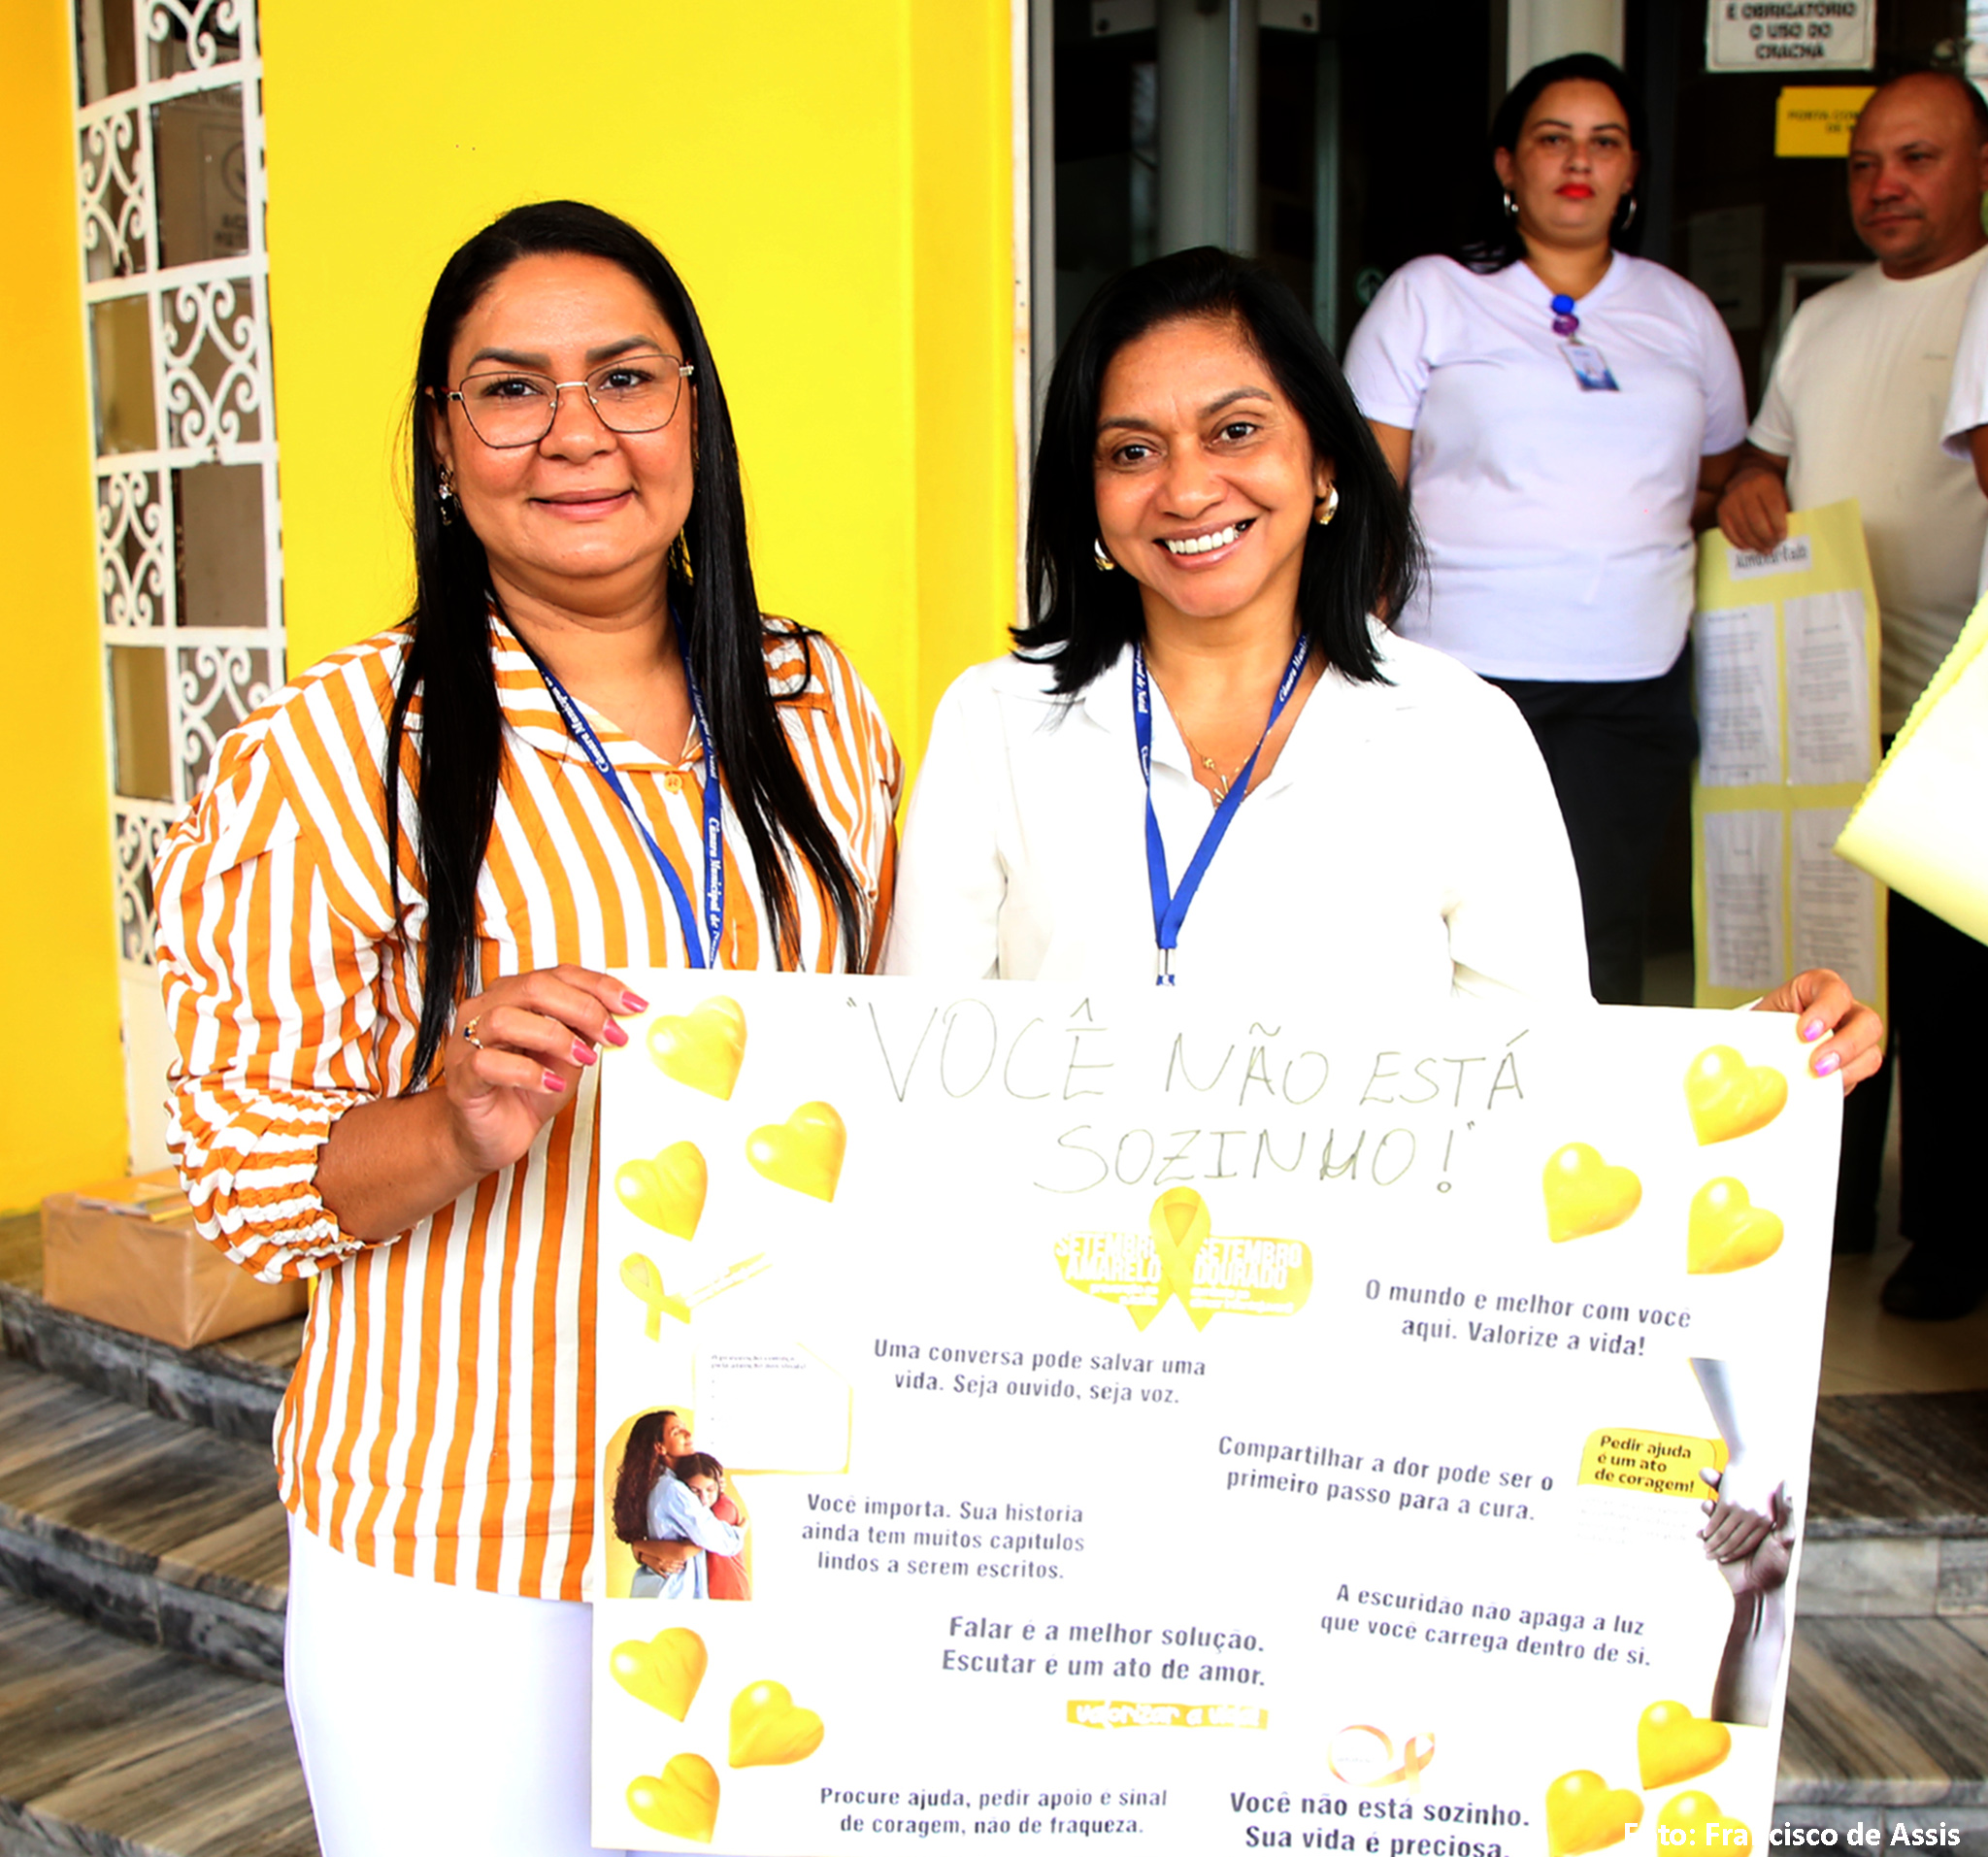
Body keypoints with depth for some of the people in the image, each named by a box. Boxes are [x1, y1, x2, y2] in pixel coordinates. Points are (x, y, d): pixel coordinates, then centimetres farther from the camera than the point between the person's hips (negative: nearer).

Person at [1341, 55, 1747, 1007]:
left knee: (1600, 944, -2)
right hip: (1460, 676, -3)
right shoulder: (1428, 296, 7)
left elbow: (1722, 483, 26)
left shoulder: (1683, 312, 17)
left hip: (1634, 687, 3)